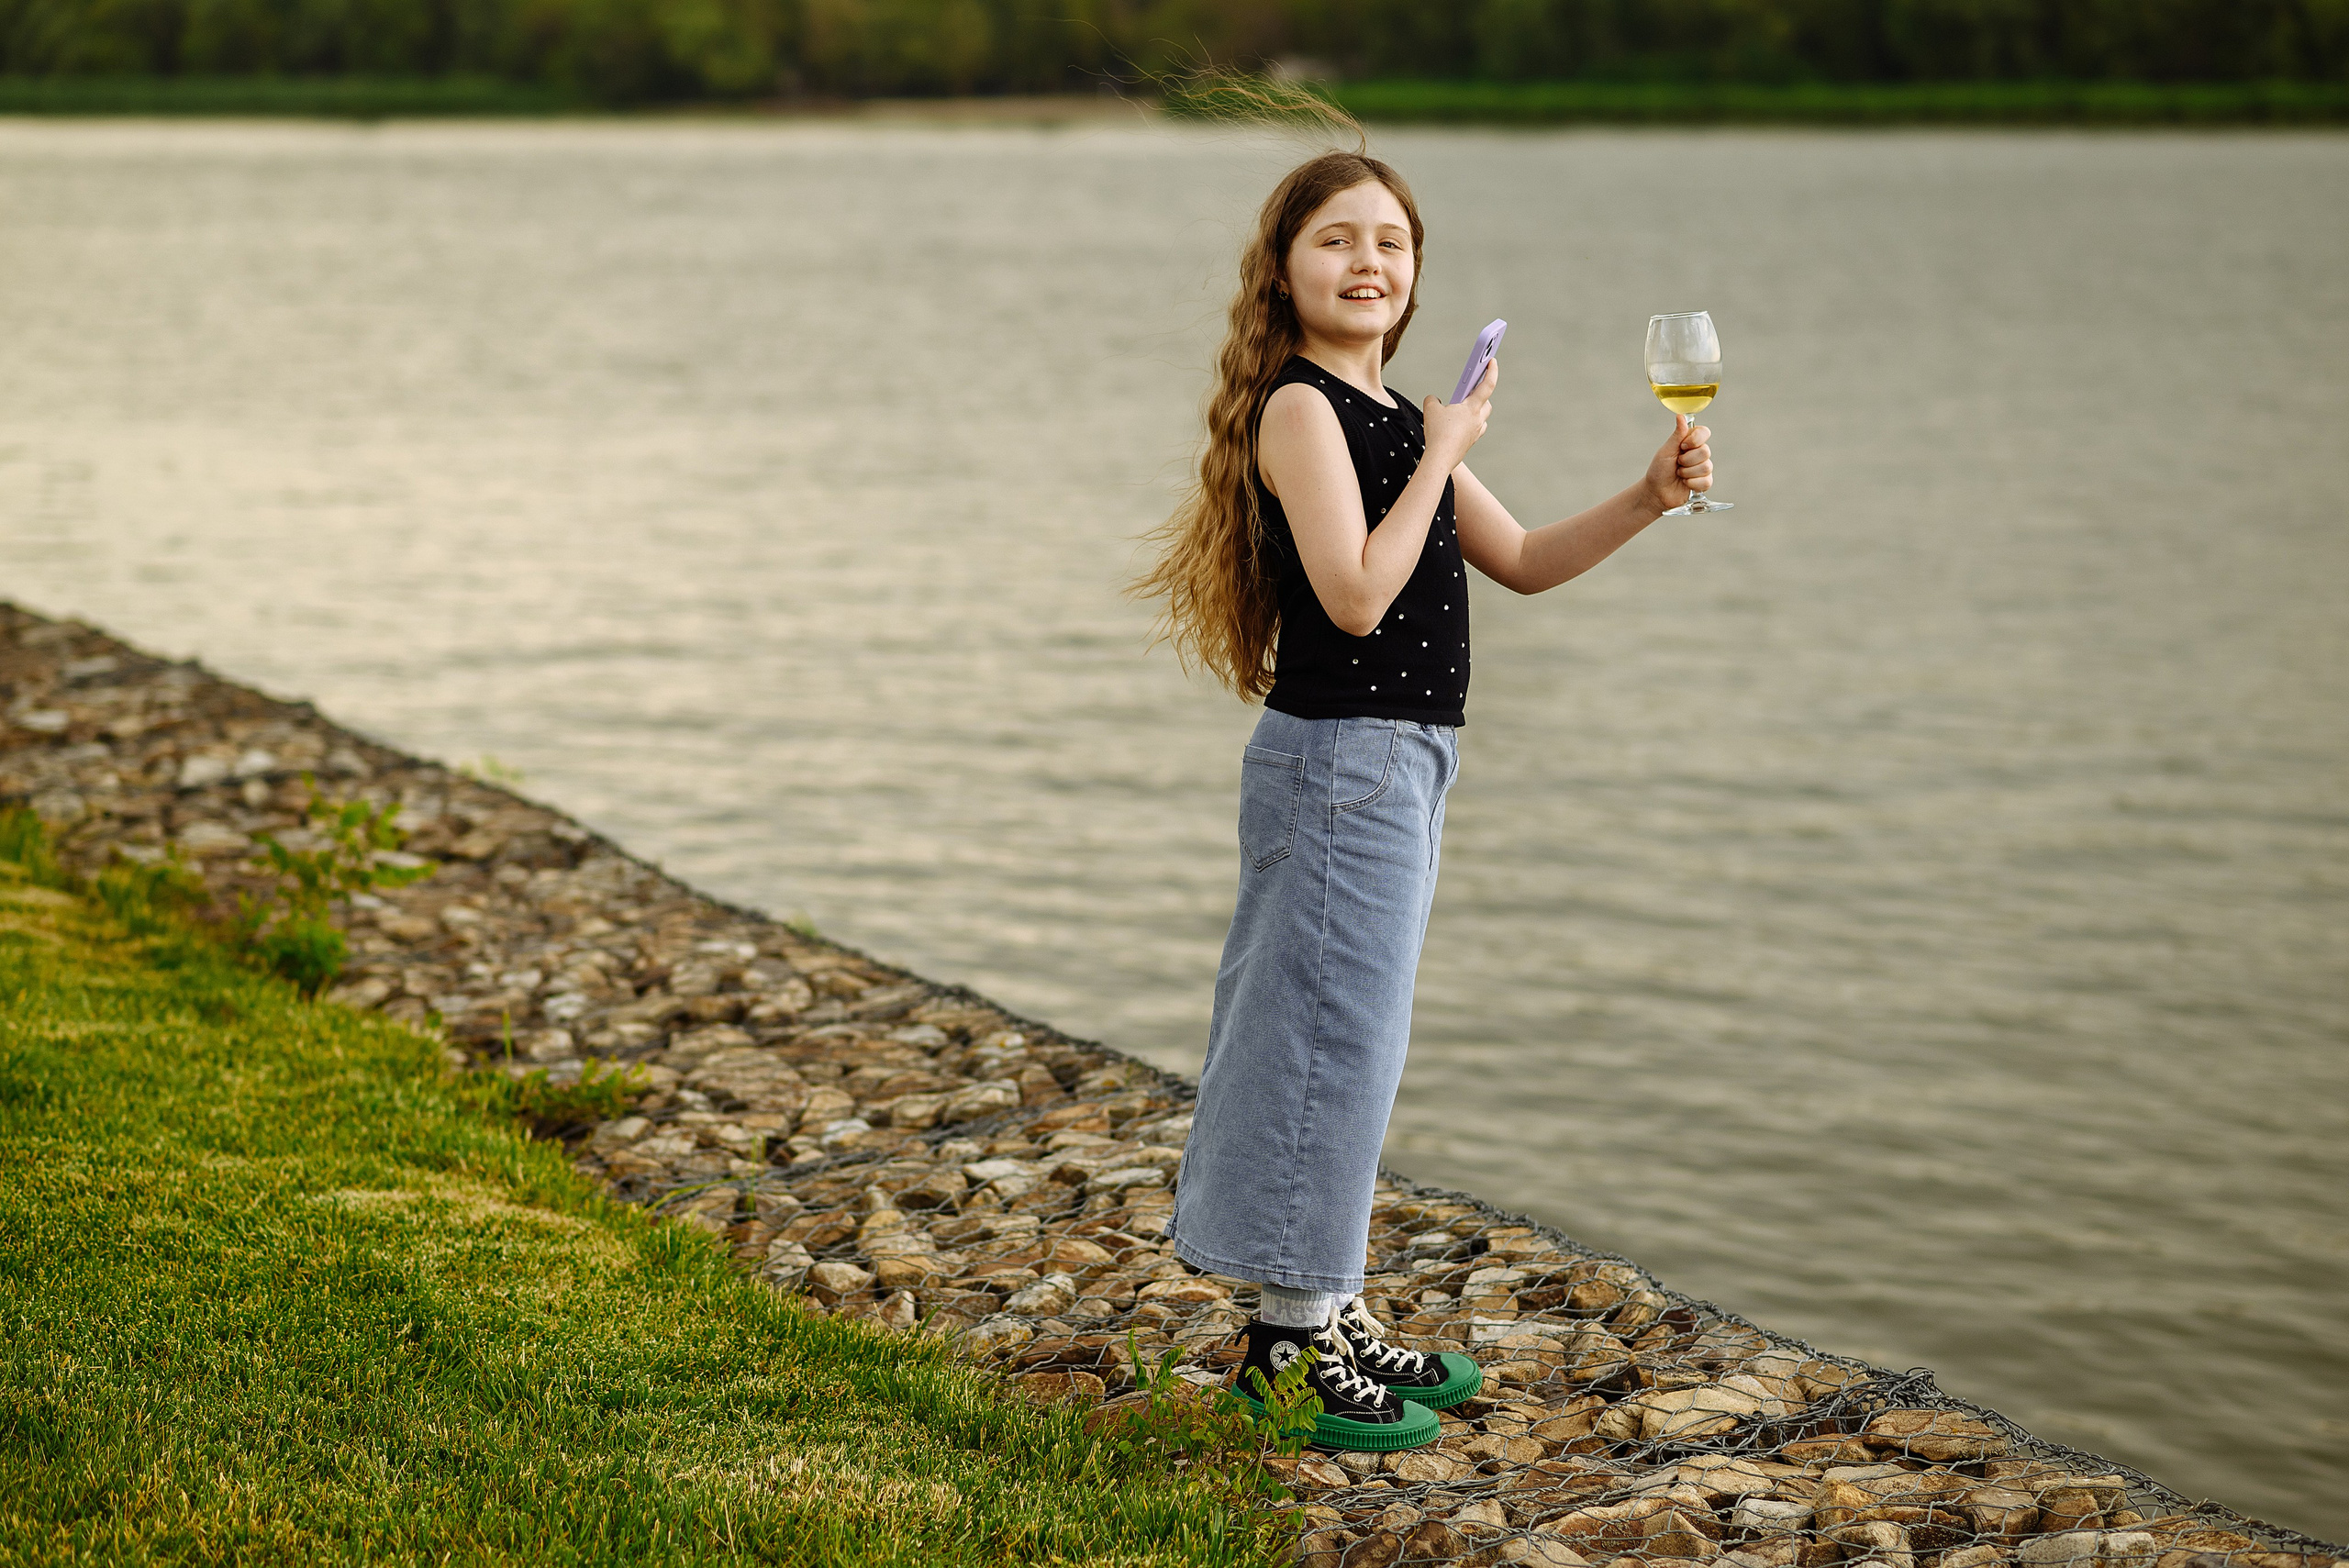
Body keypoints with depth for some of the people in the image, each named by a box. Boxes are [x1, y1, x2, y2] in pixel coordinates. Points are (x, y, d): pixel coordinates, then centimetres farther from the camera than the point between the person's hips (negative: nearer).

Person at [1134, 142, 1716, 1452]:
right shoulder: (1299, 408, -13)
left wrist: (1646, 501, 4)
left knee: (1352, 1037, 15)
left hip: (1399, 761, 9)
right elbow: (1357, 597, -23)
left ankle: (1319, 1315, 26)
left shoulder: (1395, 418, 15)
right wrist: (1444, 454, -18)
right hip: (1342, 758, -9)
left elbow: (1523, 562, 18)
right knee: (1331, 1035, -4)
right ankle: (1302, 1341, 5)